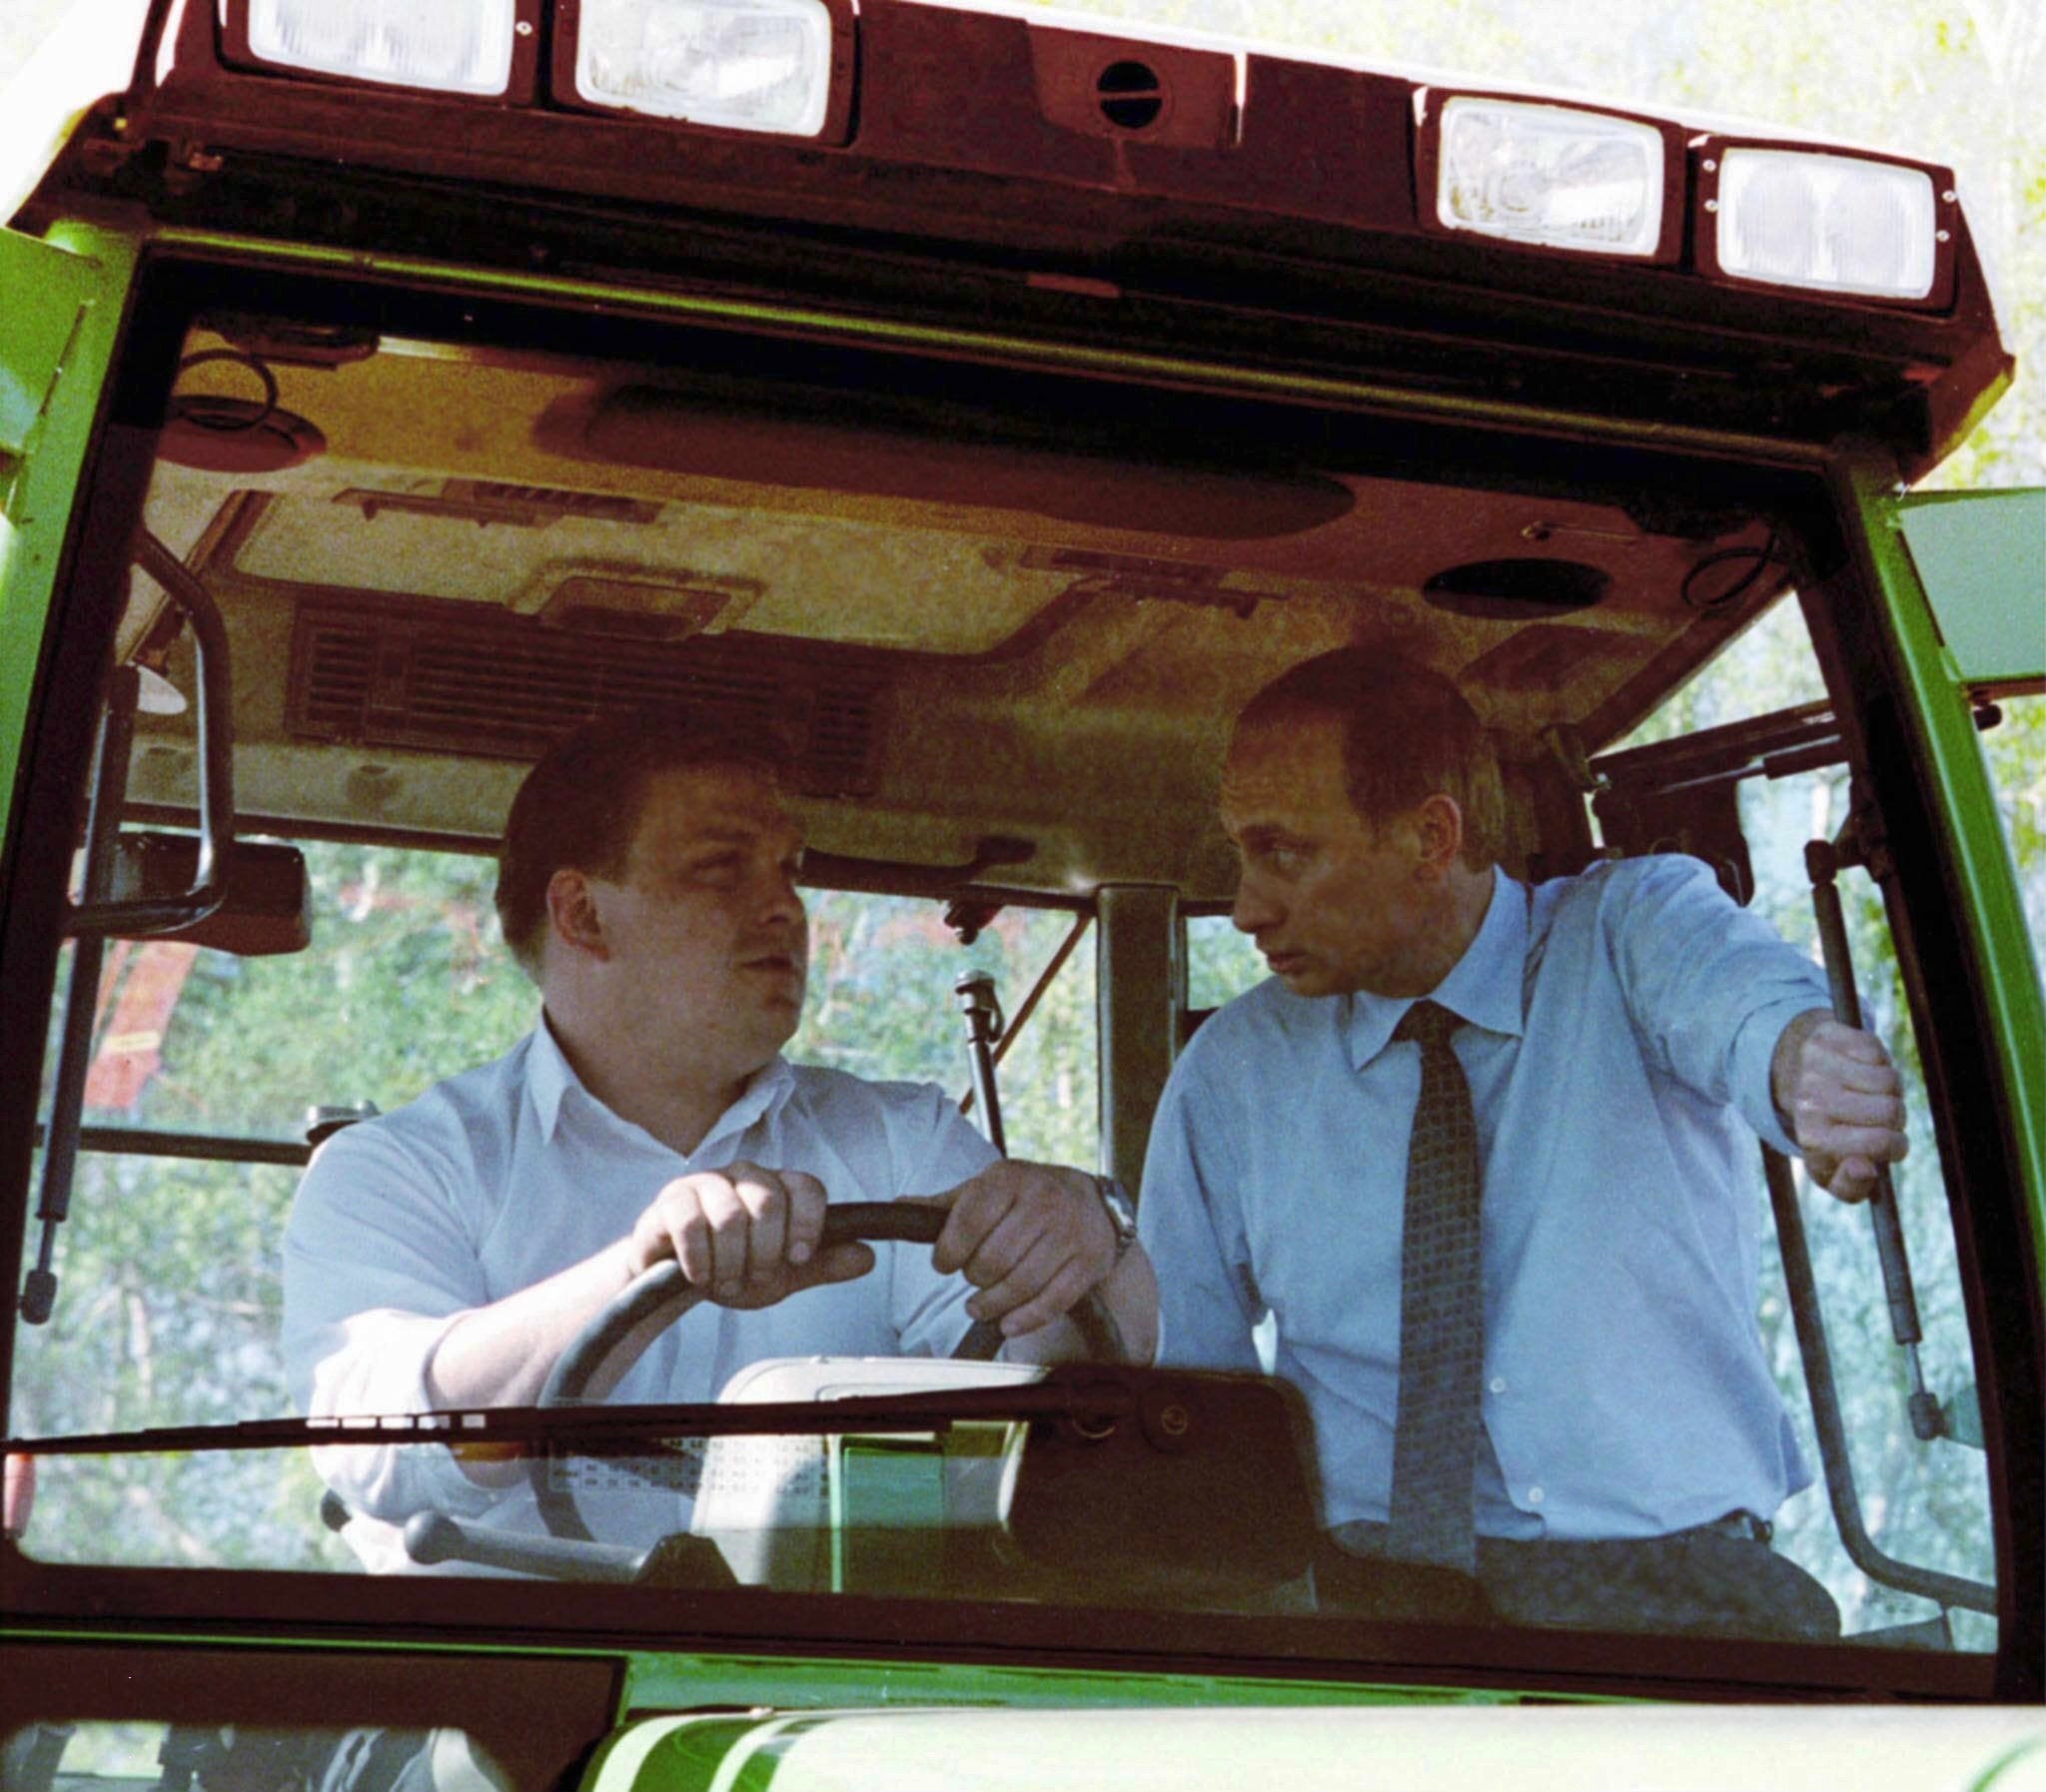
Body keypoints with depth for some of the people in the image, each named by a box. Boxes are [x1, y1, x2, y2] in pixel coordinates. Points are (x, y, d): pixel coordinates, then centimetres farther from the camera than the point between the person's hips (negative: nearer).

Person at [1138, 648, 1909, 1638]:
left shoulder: (1629, 927, 3)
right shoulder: (1229, 1071, 11)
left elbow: (1740, 1000, -21)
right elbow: (1178, 1372, 16)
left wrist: (1809, 1059, -44)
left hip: (1669, 1578, -1)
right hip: (1360, 1582, 1)